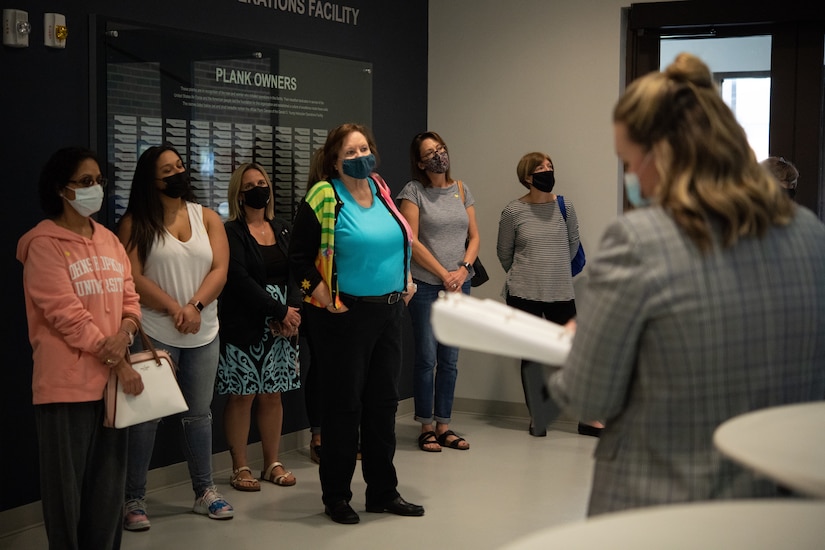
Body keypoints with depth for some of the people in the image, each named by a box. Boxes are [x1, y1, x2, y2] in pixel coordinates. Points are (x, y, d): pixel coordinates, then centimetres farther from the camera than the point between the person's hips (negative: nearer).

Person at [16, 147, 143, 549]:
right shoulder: (44, 244, -9)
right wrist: (119, 364, -15)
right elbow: (66, 315, -16)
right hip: (67, 382, -7)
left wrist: (124, 334, -12)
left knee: (109, 483, 12)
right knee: (67, 483, 2)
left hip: (111, 378, 7)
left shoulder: (109, 240, 14)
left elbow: (129, 296, 10)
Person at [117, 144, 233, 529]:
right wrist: (174, 309, -18)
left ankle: (204, 492, 21)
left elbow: (219, 270, 0)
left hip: (203, 334, 3)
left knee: (198, 414, 11)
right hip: (154, 333, -3)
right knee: (146, 416, 0)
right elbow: (133, 278, -10)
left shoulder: (207, 218, 8)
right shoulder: (135, 223, -2)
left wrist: (195, 306, -15)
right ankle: (134, 499, 8)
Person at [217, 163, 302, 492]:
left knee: (273, 396, 8)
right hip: (243, 326, -5)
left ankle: (272, 464, 18)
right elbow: (240, 280, -14)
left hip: (282, 327, 5)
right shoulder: (231, 232, -4)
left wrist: (292, 311, -13)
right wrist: (280, 311, -15)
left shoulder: (283, 230, 13)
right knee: (242, 396, -1)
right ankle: (240, 467, 7)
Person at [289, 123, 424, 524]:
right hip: (344, 315, -6)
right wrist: (321, 294, -17)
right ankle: (336, 496, 14)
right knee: (343, 405, 1)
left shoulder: (381, 191, 9)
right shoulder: (322, 198, -11)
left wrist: (406, 281, 13)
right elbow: (298, 255, -9)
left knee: (384, 401, 12)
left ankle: (383, 491, 24)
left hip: (389, 311, 7)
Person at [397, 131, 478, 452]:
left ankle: (444, 426, 15)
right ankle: (426, 427, 8)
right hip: (426, 285, -4)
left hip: (459, 285, 4)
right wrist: (444, 274, -11)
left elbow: (474, 236, 10)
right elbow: (411, 241, -9)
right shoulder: (413, 192, -4)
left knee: (450, 360, 8)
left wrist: (463, 269, -7)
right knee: (427, 358, -1)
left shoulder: (462, 190, 11)